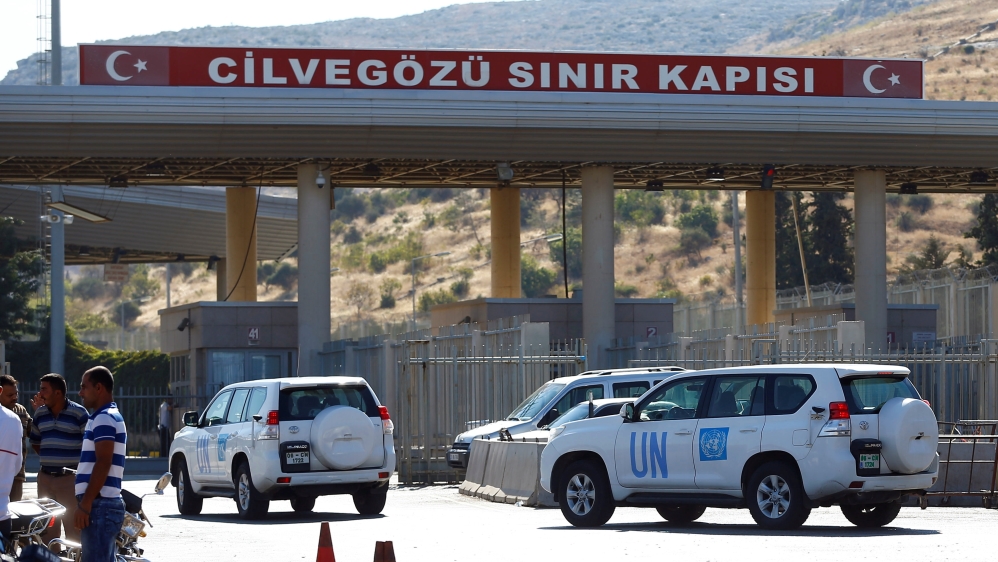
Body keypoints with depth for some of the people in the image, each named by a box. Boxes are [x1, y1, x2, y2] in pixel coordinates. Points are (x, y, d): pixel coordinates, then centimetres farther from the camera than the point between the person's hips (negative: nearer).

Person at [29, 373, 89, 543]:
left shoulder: (79, 413, -8)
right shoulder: (40, 414, 9)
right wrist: (49, 459, 11)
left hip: (70, 478, -6)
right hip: (45, 477, 6)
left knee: (73, 526, -4)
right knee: (47, 529, 10)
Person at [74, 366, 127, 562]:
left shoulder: (104, 419, -11)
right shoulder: (112, 417, 22)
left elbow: (103, 464, -19)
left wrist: (85, 505, -22)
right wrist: (85, 503, 24)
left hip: (100, 505, -11)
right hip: (107, 504, 11)